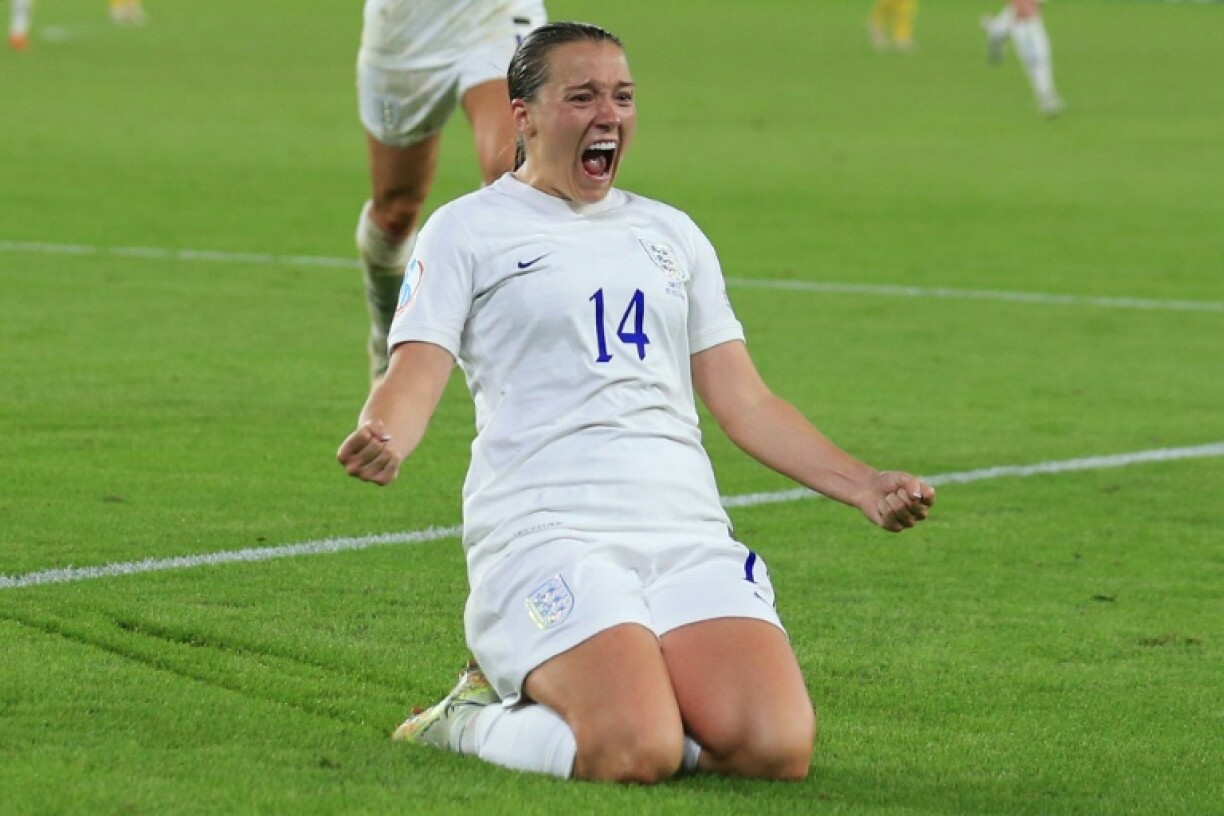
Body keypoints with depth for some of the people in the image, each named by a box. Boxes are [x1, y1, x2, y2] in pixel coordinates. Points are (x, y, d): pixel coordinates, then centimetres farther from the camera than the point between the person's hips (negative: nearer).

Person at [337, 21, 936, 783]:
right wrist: (382, 439, -25)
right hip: (546, 536, -5)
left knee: (777, 747, -21)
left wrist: (865, 486, 12)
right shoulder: (469, 228, 9)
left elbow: (745, 401, 23)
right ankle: (478, 721, 1)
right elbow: (416, 377, -2)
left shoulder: (671, 233, 24)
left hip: (689, 537, 5)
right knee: (634, 754, -30)